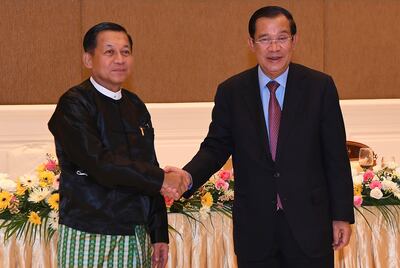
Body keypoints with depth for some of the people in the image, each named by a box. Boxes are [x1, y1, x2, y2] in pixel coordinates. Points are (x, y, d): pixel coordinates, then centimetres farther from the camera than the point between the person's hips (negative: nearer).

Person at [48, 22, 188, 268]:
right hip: (91, 238, -6)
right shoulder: (74, 105, -9)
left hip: (136, 236, 6)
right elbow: (99, 163, -20)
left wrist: (159, 234, 11)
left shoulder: (136, 106, 13)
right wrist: (160, 178, -15)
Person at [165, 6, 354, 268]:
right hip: (254, 227, 1)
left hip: (309, 224, -1)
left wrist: (342, 215, 0)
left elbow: (336, 155, 0)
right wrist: (188, 176, -16)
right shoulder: (230, 91, 1)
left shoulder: (320, 86, -2)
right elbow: (216, 146, 5)